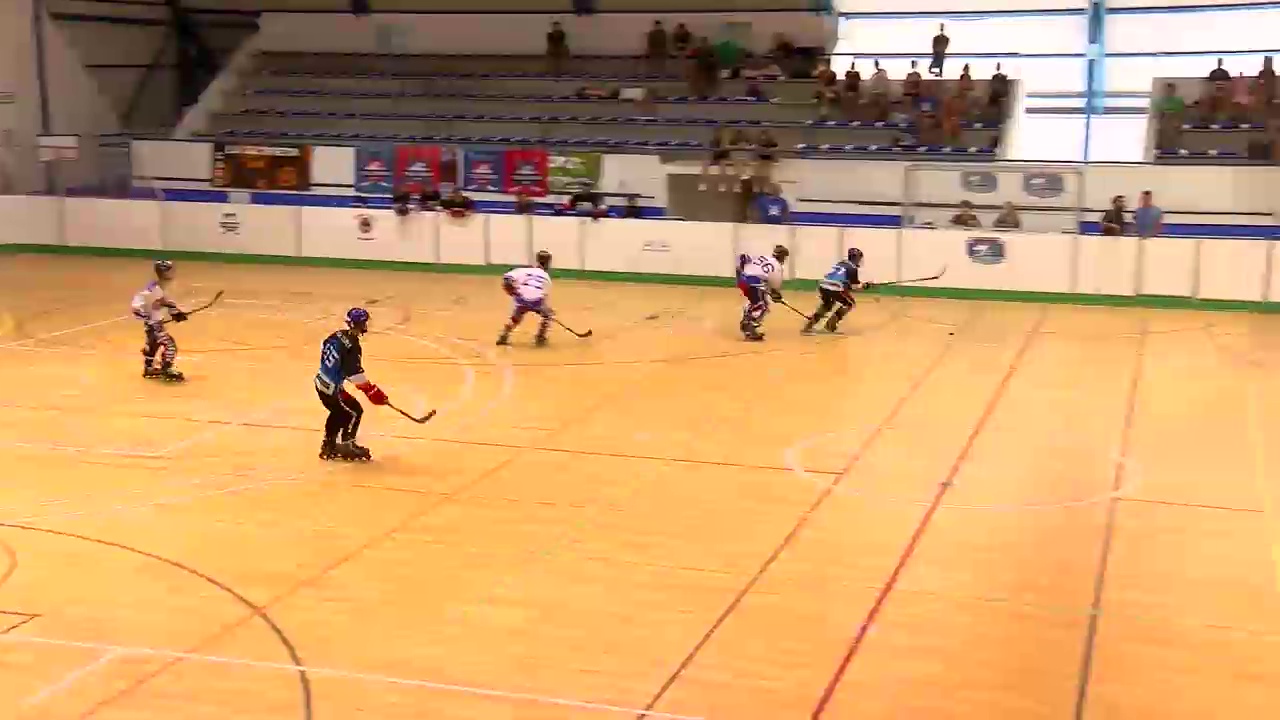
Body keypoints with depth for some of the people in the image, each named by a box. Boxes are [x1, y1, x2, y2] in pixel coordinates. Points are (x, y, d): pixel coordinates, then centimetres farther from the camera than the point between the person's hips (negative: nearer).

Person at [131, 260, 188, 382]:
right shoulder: (153, 289, -28)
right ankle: (166, 371, -1)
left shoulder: (163, 287, 2)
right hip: (152, 322, -10)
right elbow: (137, 304, -27)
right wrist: (147, 319, -25)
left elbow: (166, 301, 18)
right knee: (170, 345, -10)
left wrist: (176, 312, 8)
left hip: (157, 321, 10)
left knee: (153, 344, 23)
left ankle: (149, 368, 38)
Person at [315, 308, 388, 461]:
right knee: (354, 412, 4)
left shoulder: (337, 335, 1)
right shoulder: (352, 346, -24)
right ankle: (347, 446, 14)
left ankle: (329, 444, 35)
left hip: (321, 381, 9)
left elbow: (324, 349, 18)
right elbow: (356, 374, -25)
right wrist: (372, 391, -18)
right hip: (331, 388, -9)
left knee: (338, 411, 26)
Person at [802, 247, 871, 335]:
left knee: (826, 305, 32)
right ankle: (831, 323, 9)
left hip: (823, 286, 7)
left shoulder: (840, 264, 28)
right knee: (849, 303, 16)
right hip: (834, 289, -7)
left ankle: (809, 325, 19)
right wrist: (864, 285, 20)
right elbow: (854, 285, 2)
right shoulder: (852, 268, 5)